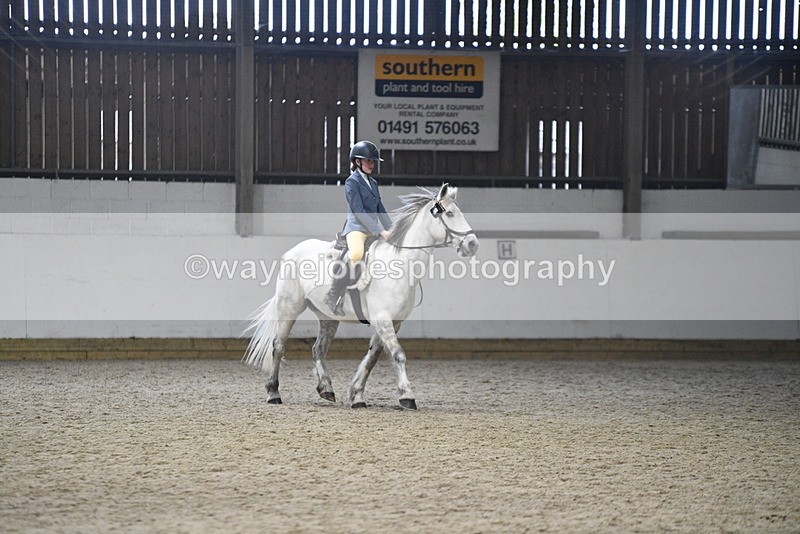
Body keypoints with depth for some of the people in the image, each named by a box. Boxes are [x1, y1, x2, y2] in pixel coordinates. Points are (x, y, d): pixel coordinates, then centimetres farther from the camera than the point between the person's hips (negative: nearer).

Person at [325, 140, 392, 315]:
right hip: (356, 227, -9)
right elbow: (359, 211, -15)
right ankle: (334, 296, -28)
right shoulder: (352, 182, -6)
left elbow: (380, 210, 22)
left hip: (373, 230, 9)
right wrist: (380, 231, -20)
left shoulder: (373, 183, 18)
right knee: (356, 253, -36)